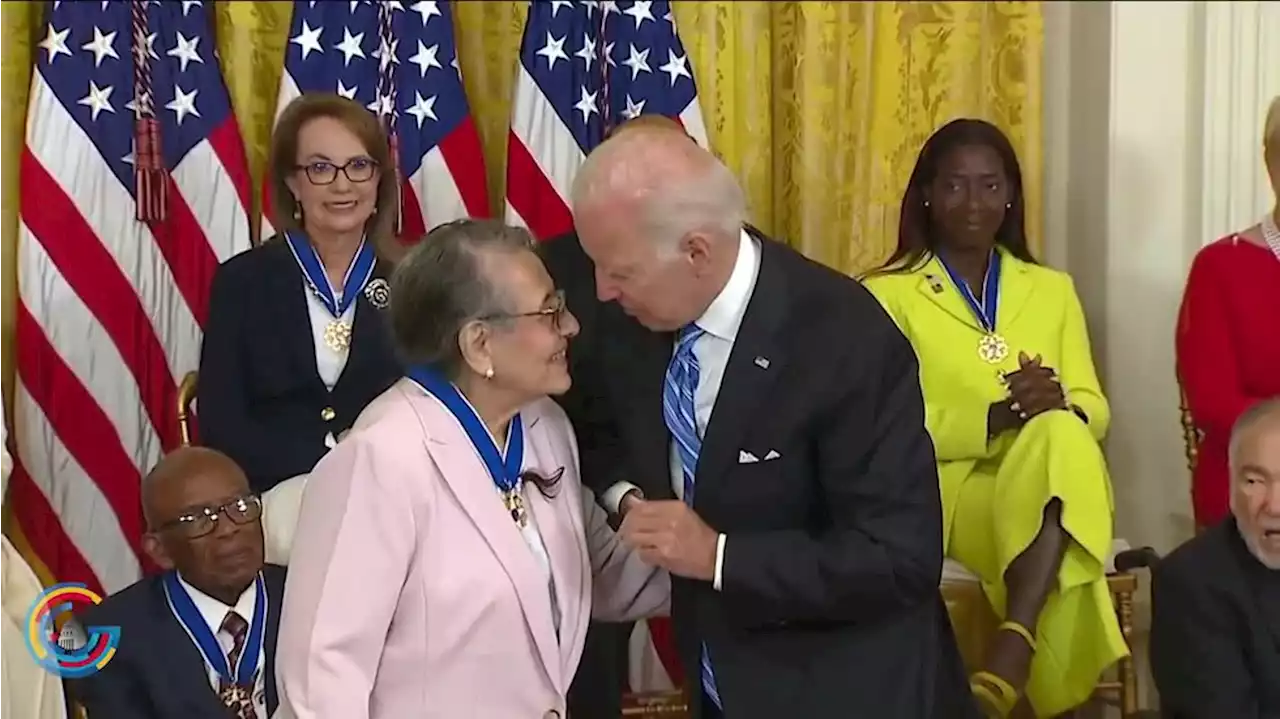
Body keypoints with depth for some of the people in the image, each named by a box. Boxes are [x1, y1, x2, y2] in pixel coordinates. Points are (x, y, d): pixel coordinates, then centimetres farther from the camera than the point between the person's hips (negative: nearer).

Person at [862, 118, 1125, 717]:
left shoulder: (1052, 290, 18)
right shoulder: (888, 294, 5)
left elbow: (1093, 409, 10)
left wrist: (1057, 404, -14)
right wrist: (992, 420, -18)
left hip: (1047, 492, 3)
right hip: (947, 494, -3)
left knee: (1061, 435, -33)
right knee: (1055, 435, -33)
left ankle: (1010, 654, -43)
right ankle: (1016, 664, -33)